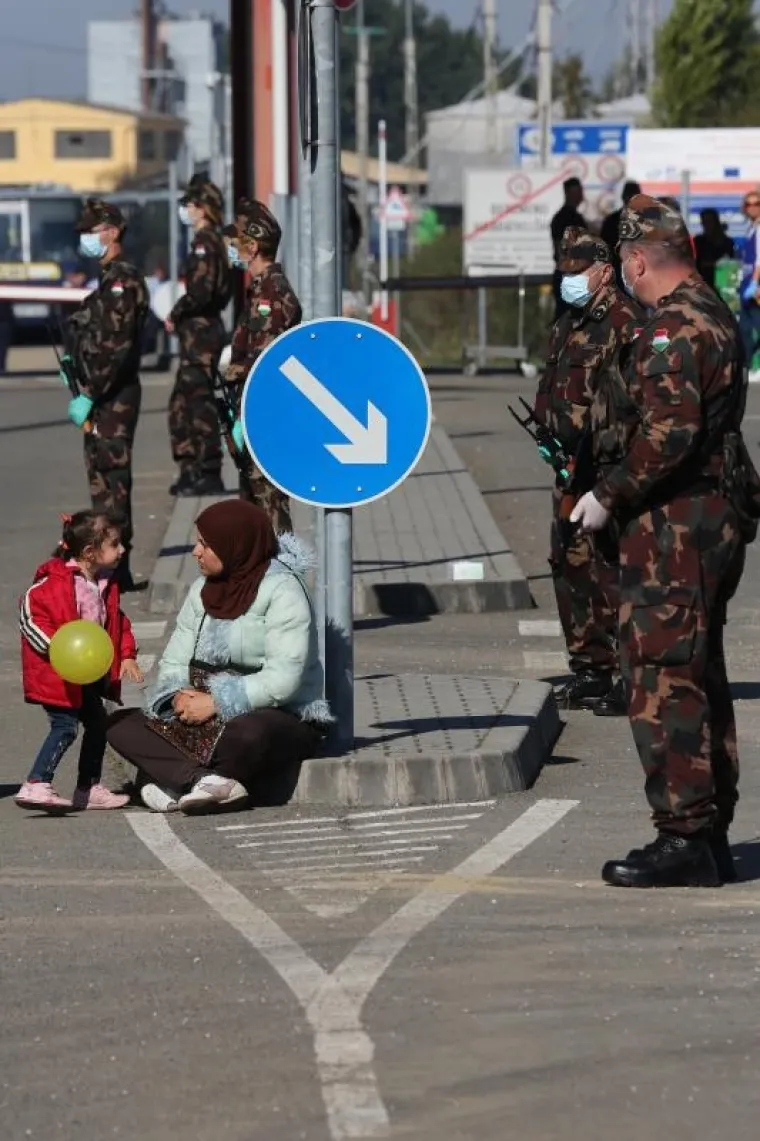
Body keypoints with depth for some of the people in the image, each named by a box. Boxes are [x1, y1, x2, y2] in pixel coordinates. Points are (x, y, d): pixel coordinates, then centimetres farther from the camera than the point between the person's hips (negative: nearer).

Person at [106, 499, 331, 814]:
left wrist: (216, 703, -22)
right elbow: (173, 662, 9)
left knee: (248, 733, -43)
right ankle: (203, 780, -33)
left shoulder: (282, 590, -10)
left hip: (283, 719, -7)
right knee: (121, 724, -12)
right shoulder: (203, 589, 12)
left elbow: (283, 679, -21)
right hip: (211, 719, 7)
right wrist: (180, 696, -14)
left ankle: (176, 781, -23)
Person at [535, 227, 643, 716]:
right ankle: (590, 670, 23)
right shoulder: (569, 326, 18)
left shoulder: (625, 323, -11)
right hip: (573, 468, 10)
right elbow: (551, 393, 24)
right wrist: (551, 434, 6)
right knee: (571, 564, 14)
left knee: (611, 568, -11)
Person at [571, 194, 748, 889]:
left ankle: (683, 838, -9)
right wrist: (614, 434, 22)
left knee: (663, 679, -8)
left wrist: (608, 496, -15)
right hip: (716, 519, 10)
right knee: (702, 680, 14)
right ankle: (711, 834, 19)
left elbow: (669, 435, -25)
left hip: (673, 530, -10)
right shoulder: (715, 315, 15)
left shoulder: (673, 328, -16)